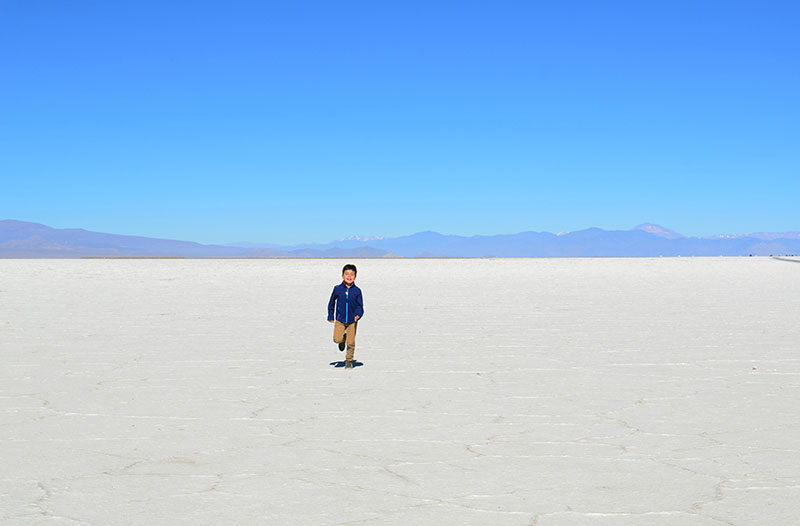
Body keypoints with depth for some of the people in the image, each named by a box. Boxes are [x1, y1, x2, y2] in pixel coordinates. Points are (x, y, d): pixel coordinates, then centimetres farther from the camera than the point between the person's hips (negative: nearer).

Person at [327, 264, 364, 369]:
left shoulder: (357, 291, -4)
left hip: (352, 321, 0)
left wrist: (358, 315, -20)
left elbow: (360, 306, -1)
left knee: (351, 343, 2)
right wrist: (330, 316, 10)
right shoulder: (337, 289, -3)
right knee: (337, 339, -13)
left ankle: (349, 360, 22)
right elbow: (331, 302, 10)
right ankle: (343, 338, 23)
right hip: (340, 320, 0)